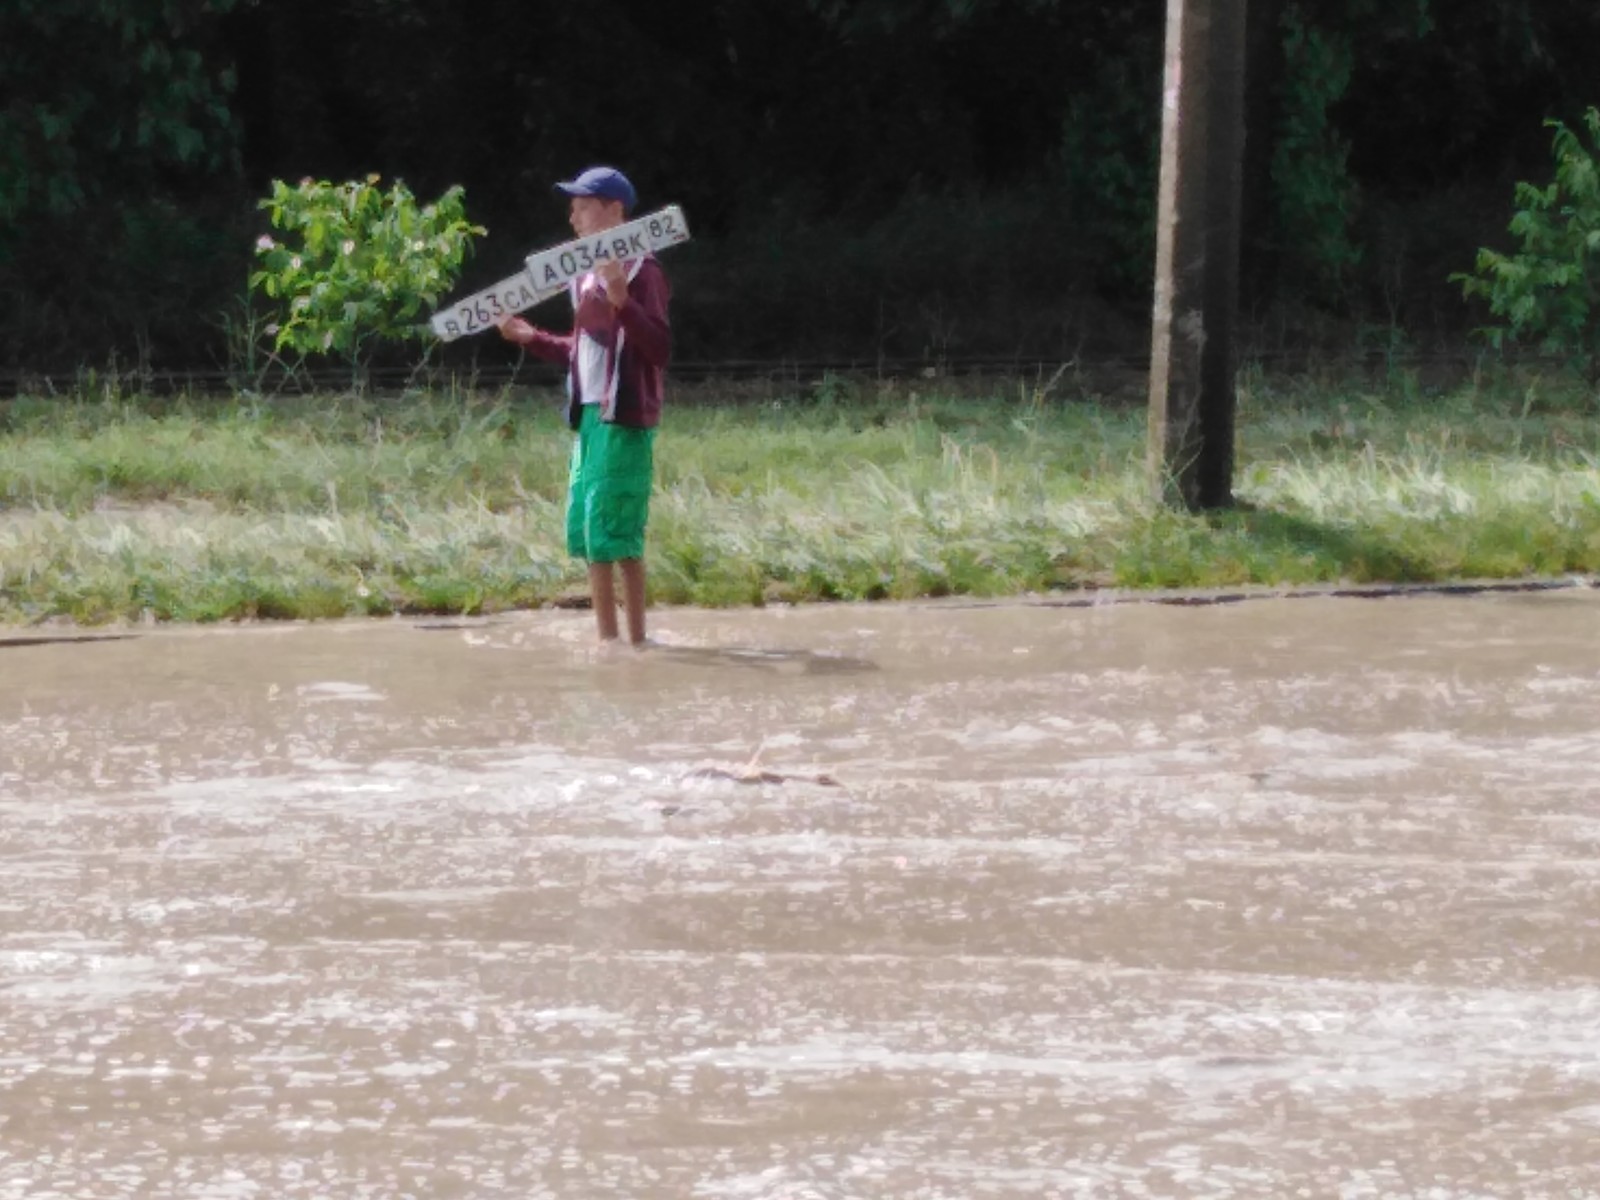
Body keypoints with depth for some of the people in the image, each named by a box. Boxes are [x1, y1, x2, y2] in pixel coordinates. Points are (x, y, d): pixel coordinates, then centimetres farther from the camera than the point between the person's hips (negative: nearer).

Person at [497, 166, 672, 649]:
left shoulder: (640, 273, -10)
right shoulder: (587, 275, 17)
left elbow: (659, 349, -20)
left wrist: (621, 300, -31)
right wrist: (532, 338, 23)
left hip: (624, 419, -9)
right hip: (590, 414, 9)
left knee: (611, 530, -11)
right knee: (583, 531, 10)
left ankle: (634, 638, -7)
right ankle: (607, 638, 15)